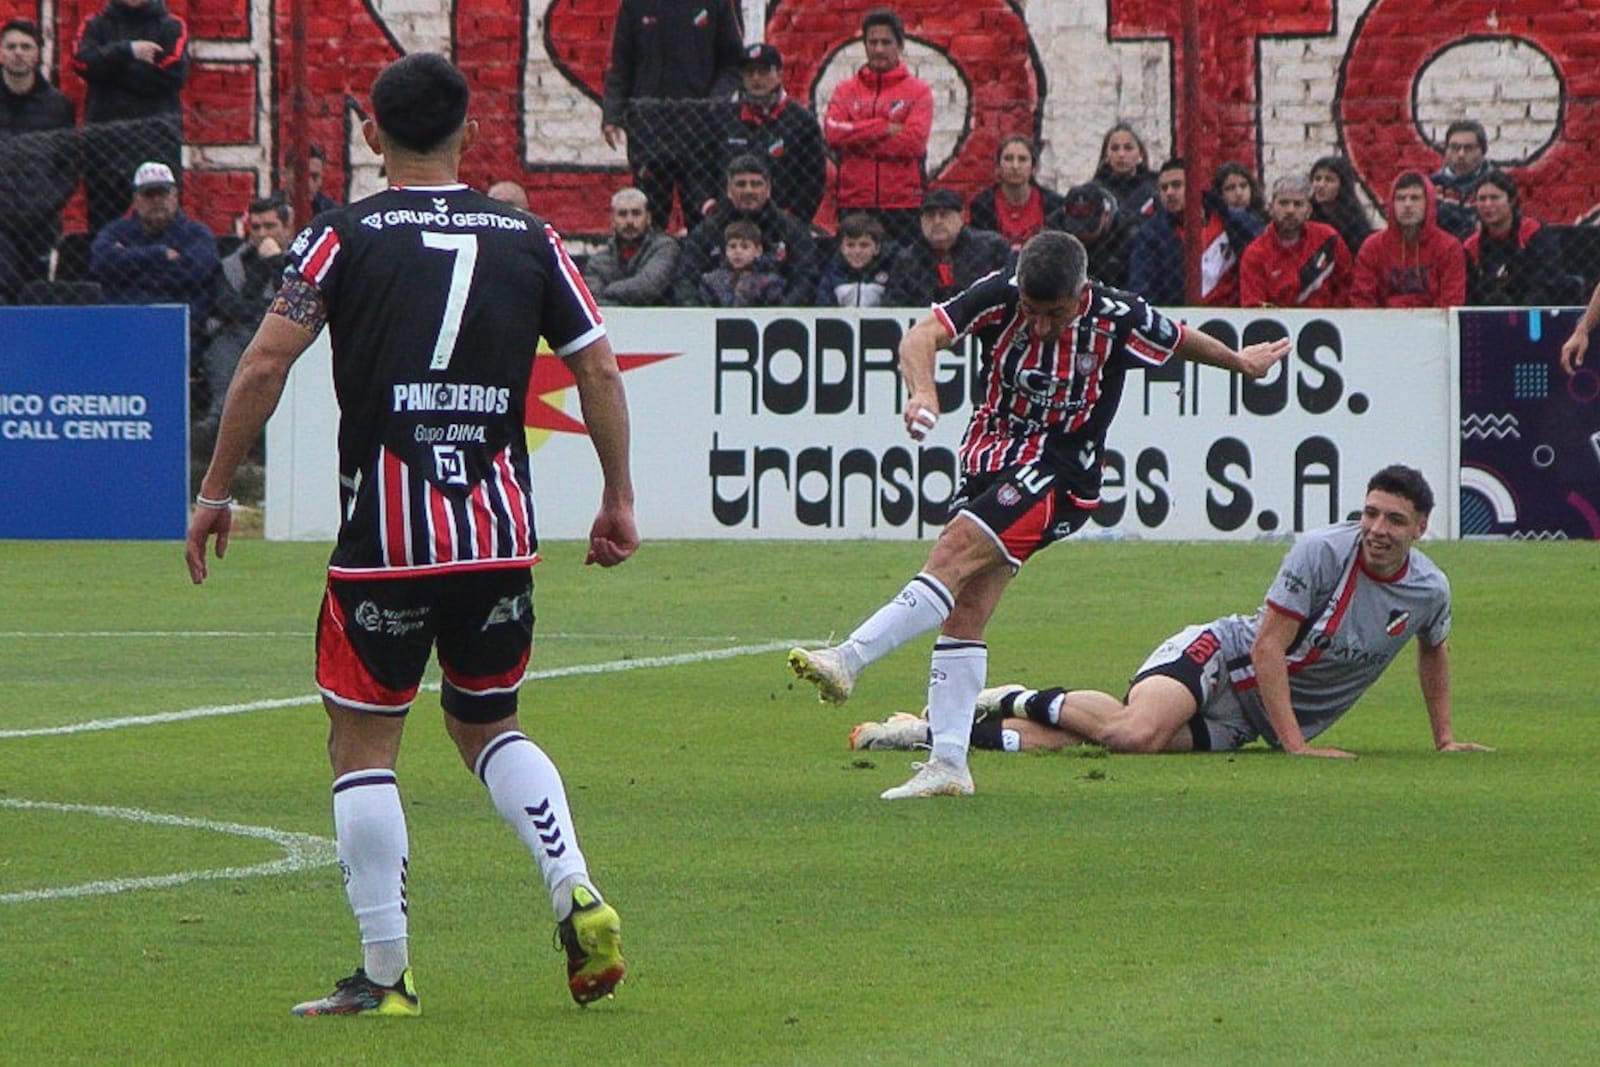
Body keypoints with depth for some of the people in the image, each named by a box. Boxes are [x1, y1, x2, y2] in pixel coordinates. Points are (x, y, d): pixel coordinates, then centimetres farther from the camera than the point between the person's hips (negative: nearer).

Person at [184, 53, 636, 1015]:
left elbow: (266, 364, -8)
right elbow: (600, 370, 6)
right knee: (487, 723, 21)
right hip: (502, 528, 3)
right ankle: (578, 893, 1)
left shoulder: (345, 236, -2)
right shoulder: (529, 239, 7)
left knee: (363, 744, 6)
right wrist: (619, 500, 16)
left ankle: (385, 974, 3)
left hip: (385, 533, -3)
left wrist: (215, 492, 0)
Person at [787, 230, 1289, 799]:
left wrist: (1240, 361, 27)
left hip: (1060, 473, -4)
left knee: (954, 554, -24)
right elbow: (922, 336, -23)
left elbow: (1184, 342, 8)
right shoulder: (999, 295, -11)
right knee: (966, 612, -2)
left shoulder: (1118, 319, -13)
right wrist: (923, 390, -44)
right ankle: (949, 765, 0)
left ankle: (849, 659, -31)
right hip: (990, 453, 4)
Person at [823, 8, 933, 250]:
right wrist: (885, 128, -12)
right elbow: (832, 133, -5)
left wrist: (857, 140, -6)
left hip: (902, 206, -2)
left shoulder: (918, 91, 6)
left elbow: (913, 142, -9)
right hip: (854, 206, 2)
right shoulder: (846, 91, 12)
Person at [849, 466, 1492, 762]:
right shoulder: (1324, 551, -16)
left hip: (1243, 727, 4)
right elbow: (1266, 645, -17)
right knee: (1136, 729, -35)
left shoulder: (1429, 591, 2)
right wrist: (1295, 742, -23)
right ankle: (1026, 703, -5)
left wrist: (1445, 739, 26)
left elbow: (1433, 651, 26)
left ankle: (963, 730, -13)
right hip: (1222, 660, -4)